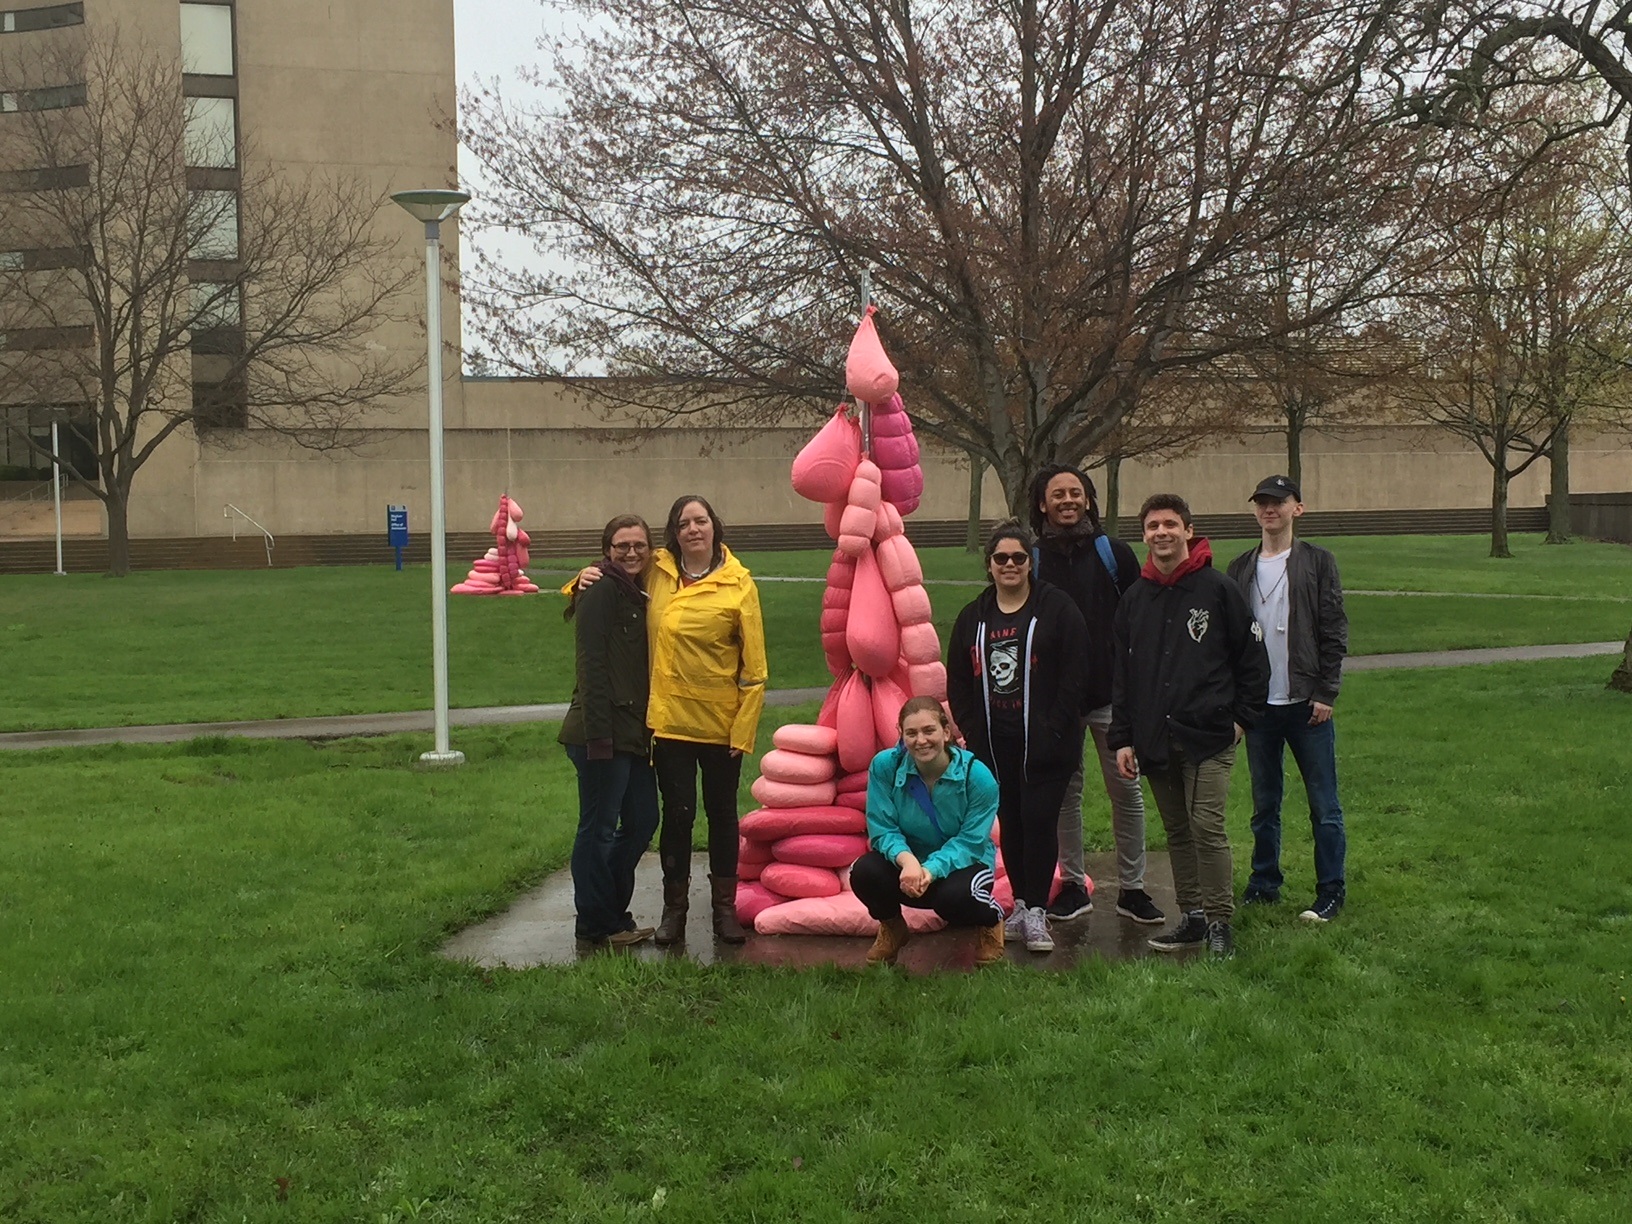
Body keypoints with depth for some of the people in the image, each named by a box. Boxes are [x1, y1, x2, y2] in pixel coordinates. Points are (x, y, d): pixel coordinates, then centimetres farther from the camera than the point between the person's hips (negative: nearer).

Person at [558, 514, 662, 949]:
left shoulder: (637, 596, 17)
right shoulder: (601, 592, -10)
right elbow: (591, 666, -17)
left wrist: (647, 730, 14)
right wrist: (598, 733, -21)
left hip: (633, 733, 9)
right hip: (605, 733, -9)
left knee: (642, 822, 14)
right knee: (598, 828, 0)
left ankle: (614, 916, 26)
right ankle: (596, 926, 10)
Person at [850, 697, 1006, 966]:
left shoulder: (977, 776, -20)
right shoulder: (884, 766, -15)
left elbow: (970, 841, -20)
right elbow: (882, 830, -15)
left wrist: (931, 870, -38)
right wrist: (907, 860, -38)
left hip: (963, 862, -2)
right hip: (907, 862, 2)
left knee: (954, 895, -37)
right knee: (864, 872, -28)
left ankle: (991, 922, 4)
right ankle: (891, 928, 8)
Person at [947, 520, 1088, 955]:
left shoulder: (1056, 608, -3)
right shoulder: (973, 617, 11)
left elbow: (1074, 675, -7)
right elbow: (957, 683, 13)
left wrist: (1054, 731, -12)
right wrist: (971, 731, 2)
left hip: (1044, 743, -4)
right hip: (994, 744, 4)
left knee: (1039, 821, -7)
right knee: (1009, 824, 10)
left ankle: (1036, 911, 0)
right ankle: (1021, 904, 20)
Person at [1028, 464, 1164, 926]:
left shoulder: (1114, 553, 2)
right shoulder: (1034, 561, 4)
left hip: (1111, 695, -1)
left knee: (1125, 789, 2)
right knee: (1064, 792, 7)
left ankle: (1132, 887, 12)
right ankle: (1073, 884, 18)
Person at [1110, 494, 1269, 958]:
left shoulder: (1218, 589, -1)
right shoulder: (1134, 599, 12)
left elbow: (1253, 658, 2)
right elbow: (1122, 673, 14)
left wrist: (1242, 718, -3)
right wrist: (1122, 738, 8)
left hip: (1208, 737, -5)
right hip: (1154, 741, 5)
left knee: (1207, 827, -10)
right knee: (1177, 831, 10)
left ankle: (1219, 921, -1)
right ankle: (1192, 915, 20)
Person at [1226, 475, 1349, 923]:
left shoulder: (1317, 562, 1)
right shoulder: (1241, 568, 10)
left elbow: (1334, 632, -2)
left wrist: (1326, 693, -8)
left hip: (1306, 703, -3)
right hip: (1259, 704, 3)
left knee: (1323, 804, 1)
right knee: (1264, 804, 11)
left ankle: (1330, 891, 8)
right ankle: (1264, 884, 20)